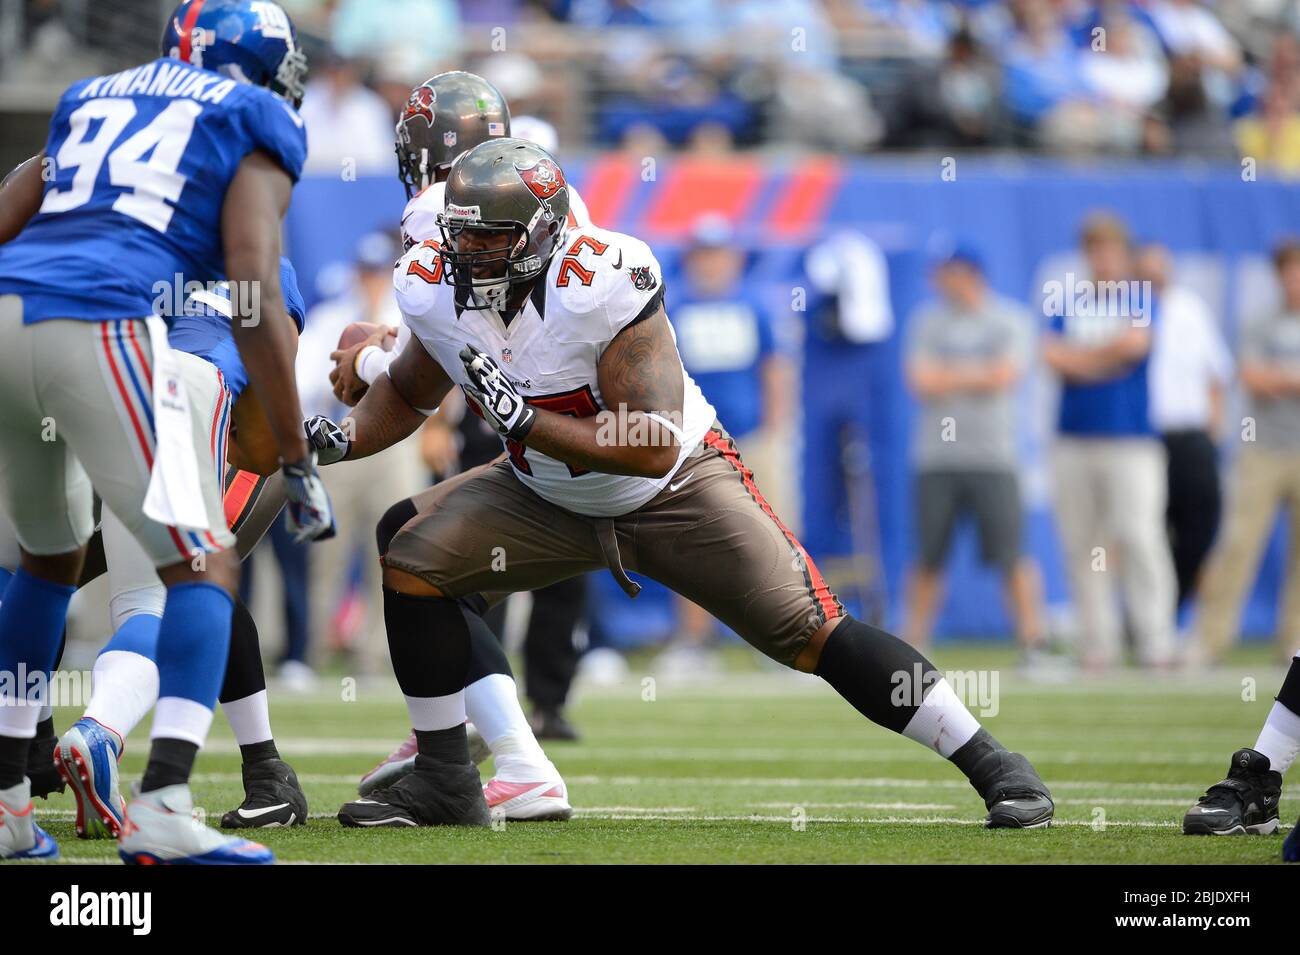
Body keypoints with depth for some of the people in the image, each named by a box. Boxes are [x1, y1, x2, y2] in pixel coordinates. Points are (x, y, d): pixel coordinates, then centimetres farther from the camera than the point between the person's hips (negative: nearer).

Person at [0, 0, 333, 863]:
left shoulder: (93, 102, 31)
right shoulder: (257, 127, 13)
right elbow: (255, 299, 1)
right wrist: (299, 463, 3)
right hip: (100, 329, -6)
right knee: (204, 564, 3)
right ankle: (163, 806, -14)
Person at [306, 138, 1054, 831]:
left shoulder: (601, 285, -33)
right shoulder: (434, 290, -13)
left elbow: (653, 447, -34)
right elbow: (410, 392, 10)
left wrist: (522, 418, -38)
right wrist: (345, 439, -9)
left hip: (678, 491, -6)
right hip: (551, 505, 6)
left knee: (813, 635, -13)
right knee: (413, 563, -12)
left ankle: (992, 765, -2)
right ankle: (446, 784, 0)